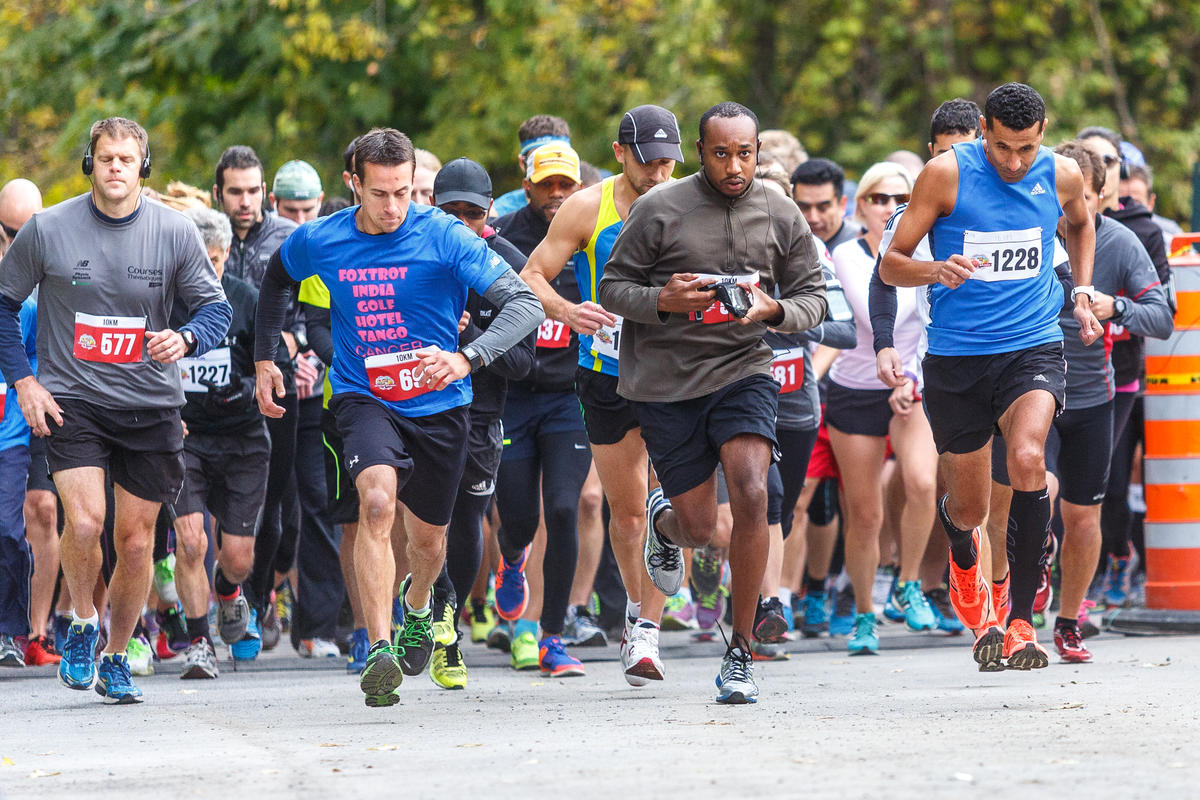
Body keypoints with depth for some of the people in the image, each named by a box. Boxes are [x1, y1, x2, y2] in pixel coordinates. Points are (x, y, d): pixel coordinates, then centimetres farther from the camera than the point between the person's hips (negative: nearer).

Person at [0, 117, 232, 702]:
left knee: (135, 540, 5)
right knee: (85, 520, -21)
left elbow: (216, 306, 4)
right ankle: (83, 625, 6)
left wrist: (186, 338, -19)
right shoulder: (48, 229, -5)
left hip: (150, 406, 2)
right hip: (70, 401, -2)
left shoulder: (174, 231, -3)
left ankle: (115, 659, 25)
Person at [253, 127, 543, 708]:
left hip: (437, 404, 0)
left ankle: (417, 603, 53)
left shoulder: (444, 237, -16)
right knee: (378, 499, -29)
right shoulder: (318, 242, -6)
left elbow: (525, 304, -22)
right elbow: (276, 280, 19)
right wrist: (264, 359, 16)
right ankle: (380, 650, -33)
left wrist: (465, 359, -37)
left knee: (428, 540, 15)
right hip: (363, 397, 0)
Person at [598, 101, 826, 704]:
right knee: (699, 529, 2)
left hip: (743, 370, 1)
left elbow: (813, 297, 9)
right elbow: (612, 287, 0)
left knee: (751, 494, -21)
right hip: (665, 383, -1)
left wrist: (774, 310, -13)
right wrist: (664, 300, -19)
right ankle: (663, 519, 46)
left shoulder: (781, 217, 3)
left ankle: (740, 653, -9)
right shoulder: (658, 211, -4)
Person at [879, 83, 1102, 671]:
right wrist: (938, 271, -25)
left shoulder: (1061, 175, 0)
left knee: (1028, 459, -28)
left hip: (1033, 349, 0)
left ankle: (1021, 622, -21)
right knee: (967, 509, 9)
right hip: (956, 358, 0)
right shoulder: (946, 174, -9)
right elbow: (890, 265, -4)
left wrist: (1081, 291, 12)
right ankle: (963, 556, 50)